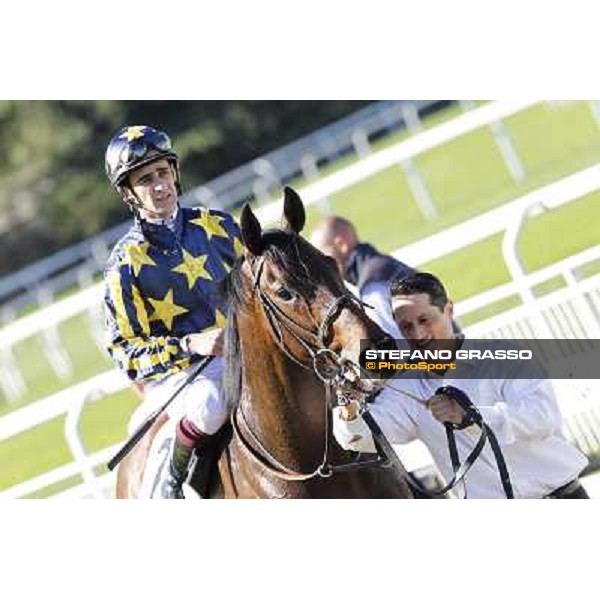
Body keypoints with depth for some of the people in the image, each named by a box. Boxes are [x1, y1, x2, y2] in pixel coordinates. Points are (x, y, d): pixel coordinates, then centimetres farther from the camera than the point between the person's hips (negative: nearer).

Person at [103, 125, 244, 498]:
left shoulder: (217, 225, 8)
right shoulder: (126, 264, -4)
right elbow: (125, 349, -6)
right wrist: (190, 345, -20)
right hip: (176, 373, -4)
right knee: (211, 405, -38)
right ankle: (169, 480, -13)